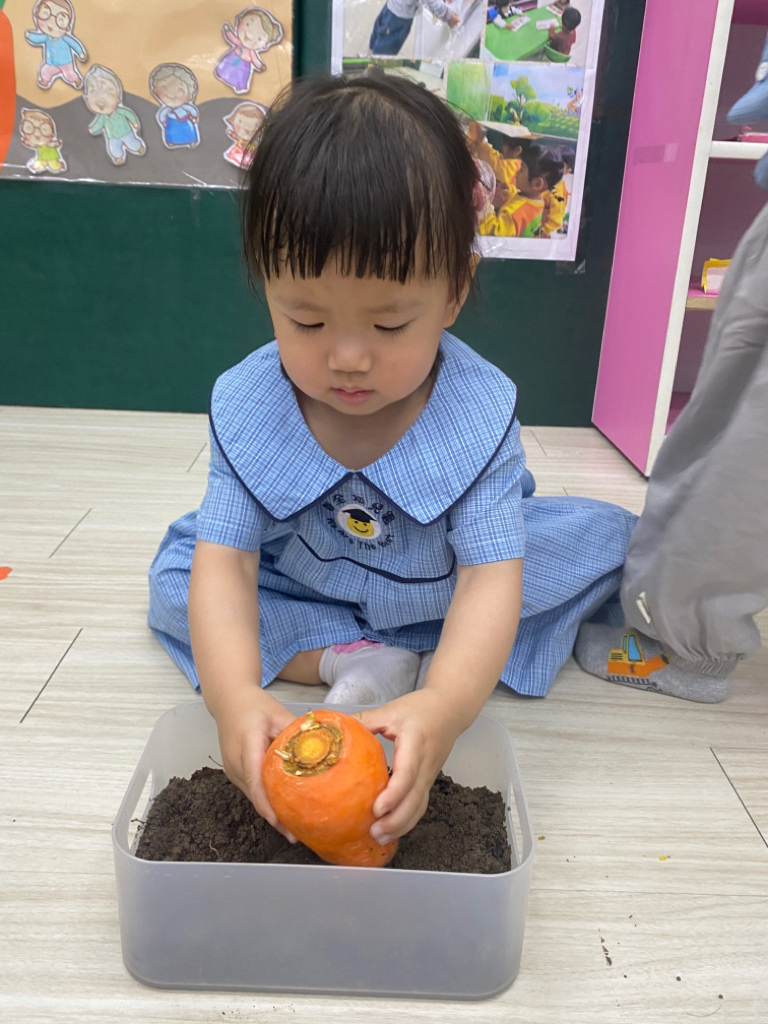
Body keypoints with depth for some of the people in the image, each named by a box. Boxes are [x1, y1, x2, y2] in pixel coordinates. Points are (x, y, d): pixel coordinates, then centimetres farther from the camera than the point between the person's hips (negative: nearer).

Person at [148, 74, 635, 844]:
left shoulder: (479, 414, -29)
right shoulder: (246, 406, -24)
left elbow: (490, 576, -36)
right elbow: (225, 562, -29)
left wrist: (443, 707, -55)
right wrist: (233, 694, -48)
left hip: (442, 595, 0)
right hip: (306, 588, 1)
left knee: (606, 537, -12)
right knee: (174, 575, -15)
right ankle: (351, 662, -22)